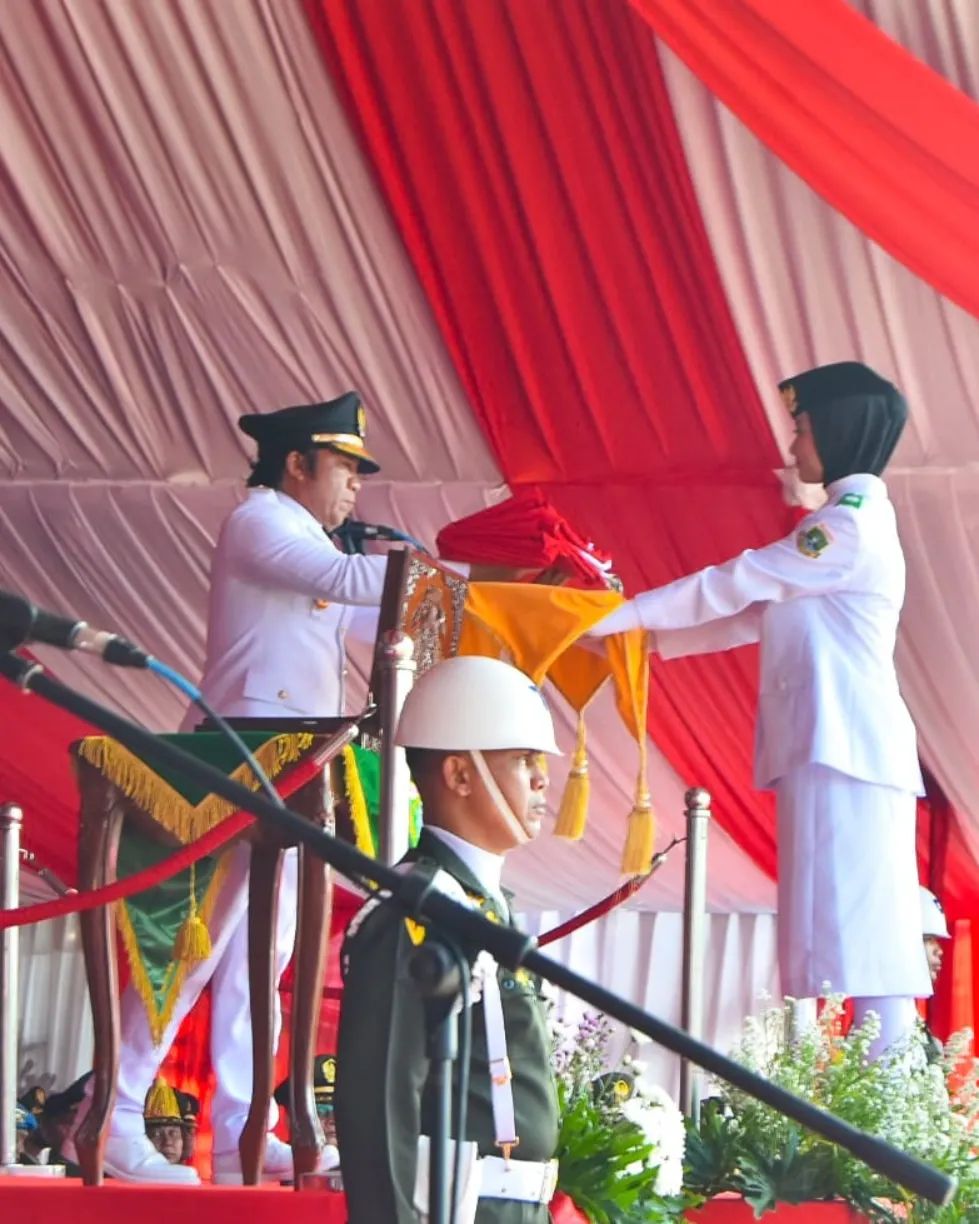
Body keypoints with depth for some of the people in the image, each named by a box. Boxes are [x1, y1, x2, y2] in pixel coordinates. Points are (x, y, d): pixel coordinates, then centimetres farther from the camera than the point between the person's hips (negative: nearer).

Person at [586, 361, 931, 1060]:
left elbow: (731, 586, -8)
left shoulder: (850, 528, -9)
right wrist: (654, 640, 22)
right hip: (828, 748, 10)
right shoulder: (852, 524, 22)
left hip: (844, 751, -10)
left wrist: (618, 618, -1)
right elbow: (754, 616, 25)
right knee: (843, 933, 5)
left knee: (861, 932, -13)